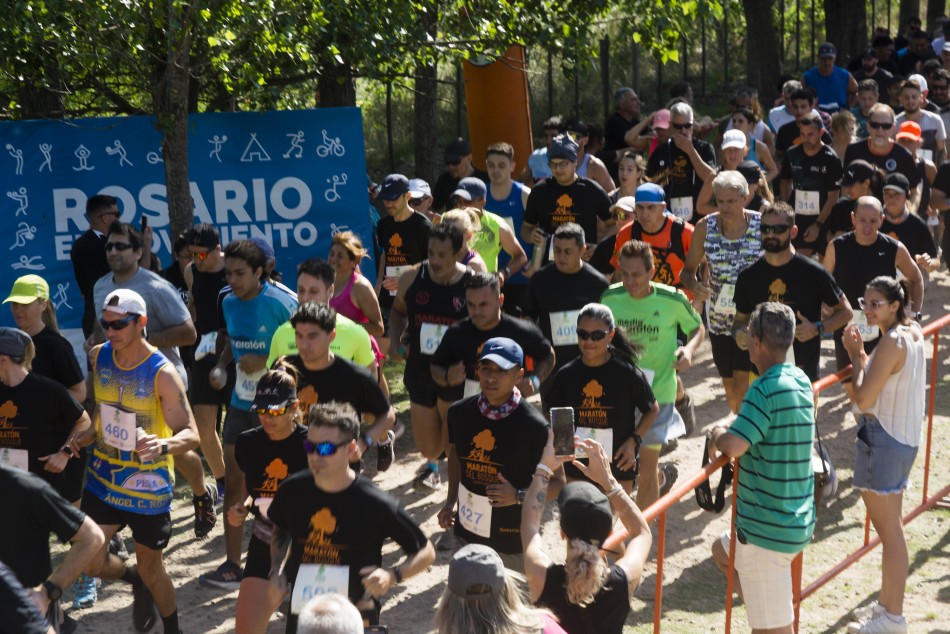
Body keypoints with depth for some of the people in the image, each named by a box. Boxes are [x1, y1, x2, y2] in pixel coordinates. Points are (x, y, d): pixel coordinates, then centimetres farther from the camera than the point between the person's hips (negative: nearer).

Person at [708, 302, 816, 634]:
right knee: (723, 551, 33)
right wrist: (726, 432, 5)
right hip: (797, 520, 9)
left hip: (767, 528, -9)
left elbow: (733, 446, -30)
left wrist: (718, 434, -8)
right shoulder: (800, 381, 6)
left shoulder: (765, 389, -22)